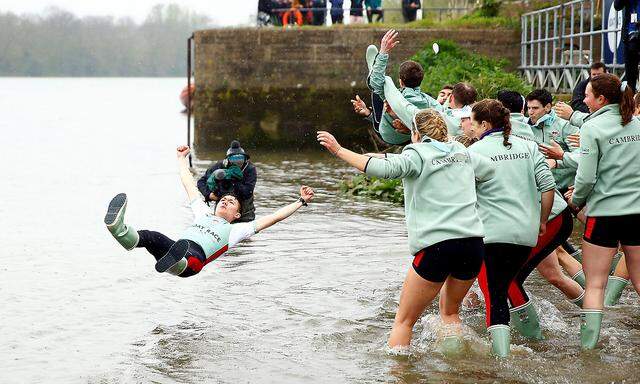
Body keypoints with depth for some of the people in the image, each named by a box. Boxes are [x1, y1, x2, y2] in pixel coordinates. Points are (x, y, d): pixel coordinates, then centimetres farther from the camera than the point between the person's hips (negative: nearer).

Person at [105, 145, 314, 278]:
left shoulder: (236, 230, 30)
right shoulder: (204, 213, 41)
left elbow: (273, 217, 28)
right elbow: (189, 184, 51)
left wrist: (301, 201, 30)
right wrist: (182, 159, 59)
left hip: (193, 259, -4)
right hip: (172, 246, 4)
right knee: (152, 237, -33)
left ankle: (171, 261, -80)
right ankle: (122, 231, -65)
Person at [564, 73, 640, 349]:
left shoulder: (592, 128, -10)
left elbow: (586, 177, -14)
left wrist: (576, 199, 6)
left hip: (604, 213, -5)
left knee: (595, 284, 3)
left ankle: (588, 346, 2)